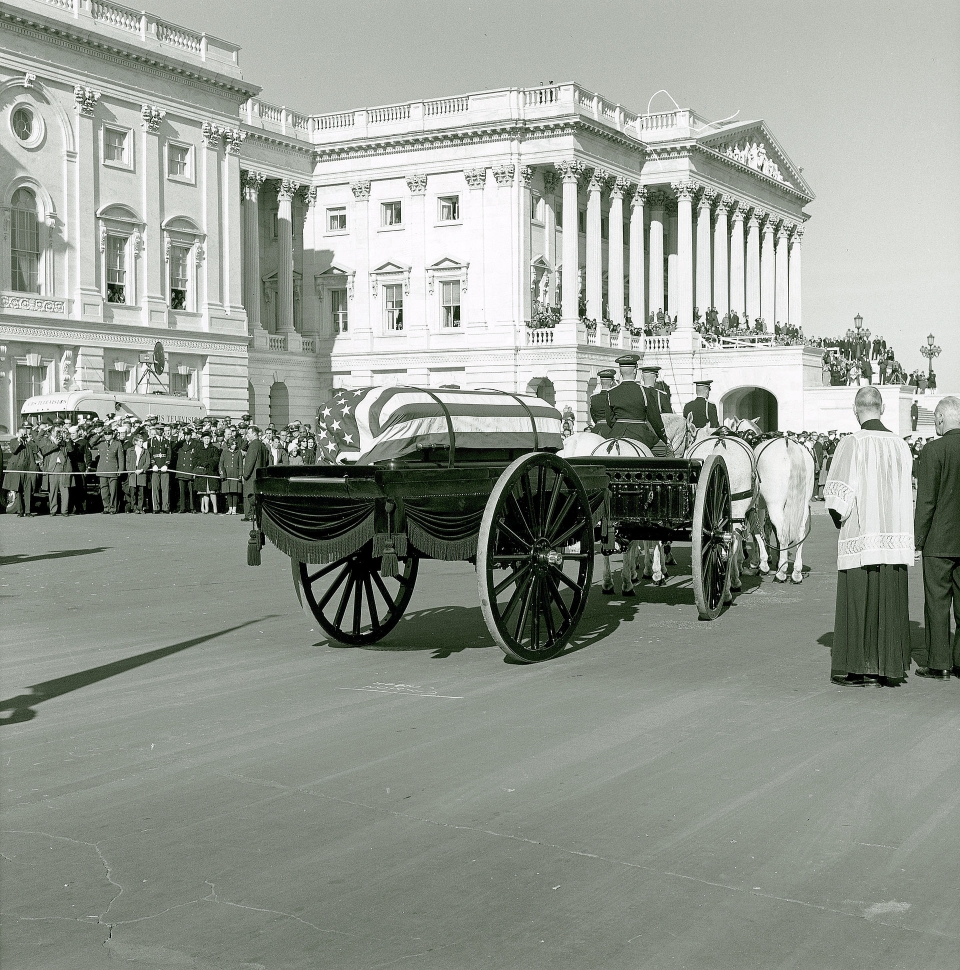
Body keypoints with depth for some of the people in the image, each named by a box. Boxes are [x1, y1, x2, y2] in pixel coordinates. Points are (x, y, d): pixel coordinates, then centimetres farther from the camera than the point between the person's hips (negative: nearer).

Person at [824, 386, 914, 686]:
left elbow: (838, 494, -13)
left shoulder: (853, 443, -10)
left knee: (857, 602, 2)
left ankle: (856, 670, 5)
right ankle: (888, 667, 13)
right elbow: (907, 495, 7)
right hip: (895, 536, 4)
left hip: (860, 537, -4)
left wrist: (840, 522, 3)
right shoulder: (900, 445, 4)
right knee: (890, 603, 9)